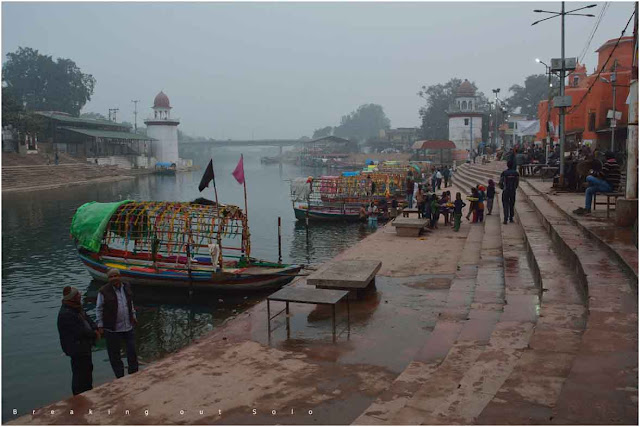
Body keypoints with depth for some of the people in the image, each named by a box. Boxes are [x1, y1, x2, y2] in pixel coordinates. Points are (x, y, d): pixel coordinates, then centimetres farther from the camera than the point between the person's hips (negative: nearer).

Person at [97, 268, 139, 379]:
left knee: (132, 350, 11)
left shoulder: (126, 287, 3)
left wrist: (133, 316, 18)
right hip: (112, 329, -4)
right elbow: (99, 309, -5)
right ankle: (120, 377, 22)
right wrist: (100, 325, -5)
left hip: (128, 326, 4)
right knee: (114, 353, 7)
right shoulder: (104, 291, -13)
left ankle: (134, 374, 27)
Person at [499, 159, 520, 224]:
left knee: (505, 205, 0)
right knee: (512, 205, 15)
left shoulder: (504, 173, -9)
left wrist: (502, 187, 17)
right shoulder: (516, 173, -2)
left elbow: (500, 182, -4)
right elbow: (517, 182, 4)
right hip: (513, 191, 2)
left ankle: (505, 219, -8)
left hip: (506, 191, -2)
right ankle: (511, 218, 21)